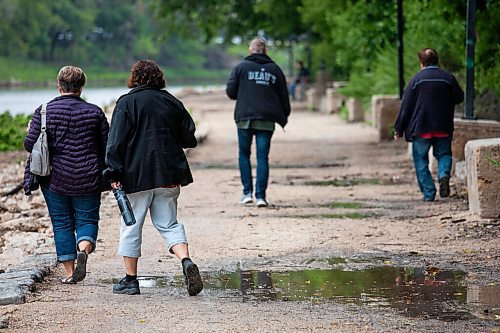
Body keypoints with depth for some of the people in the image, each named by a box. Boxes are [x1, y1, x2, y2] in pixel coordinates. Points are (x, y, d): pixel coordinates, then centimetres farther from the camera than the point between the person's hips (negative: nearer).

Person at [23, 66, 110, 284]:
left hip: (55, 178, 0)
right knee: (87, 220, 8)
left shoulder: (44, 111, -4)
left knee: (62, 224, 10)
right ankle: (83, 250, -22)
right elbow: (108, 146, 2)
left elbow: (30, 144, -7)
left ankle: (70, 272, 9)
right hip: (87, 180, 0)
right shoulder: (94, 112, -1)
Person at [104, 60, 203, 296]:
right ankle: (186, 261, -15)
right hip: (169, 176, 4)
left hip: (136, 176, -4)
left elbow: (116, 142, -10)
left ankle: (130, 279, 11)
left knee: (131, 227, 7)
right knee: (168, 224, 10)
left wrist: (114, 174, -10)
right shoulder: (172, 102, 9)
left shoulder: (127, 103, -5)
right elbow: (189, 139, 13)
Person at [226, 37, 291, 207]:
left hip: (245, 118, -1)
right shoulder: (275, 69, 8)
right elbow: (284, 96, 10)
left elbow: (230, 91, 0)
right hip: (267, 120, 1)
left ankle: (247, 192, 4)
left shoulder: (241, 67, 1)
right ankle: (260, 196, -3)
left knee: (244, 155, 11)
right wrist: (284, 115, 22)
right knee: (262, 157, 3)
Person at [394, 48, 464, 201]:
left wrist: (399, 130, 3)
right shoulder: (448, 78, 1)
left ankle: (428, 193, -1)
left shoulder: (416, 79, -4)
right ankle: (444, 174, -14)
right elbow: (459, 98, 9)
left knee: (421, 160, 6)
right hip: (443, 128, 2)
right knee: (444, 154, 17)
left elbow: (406, 107, -3)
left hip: (420, 128, -2)